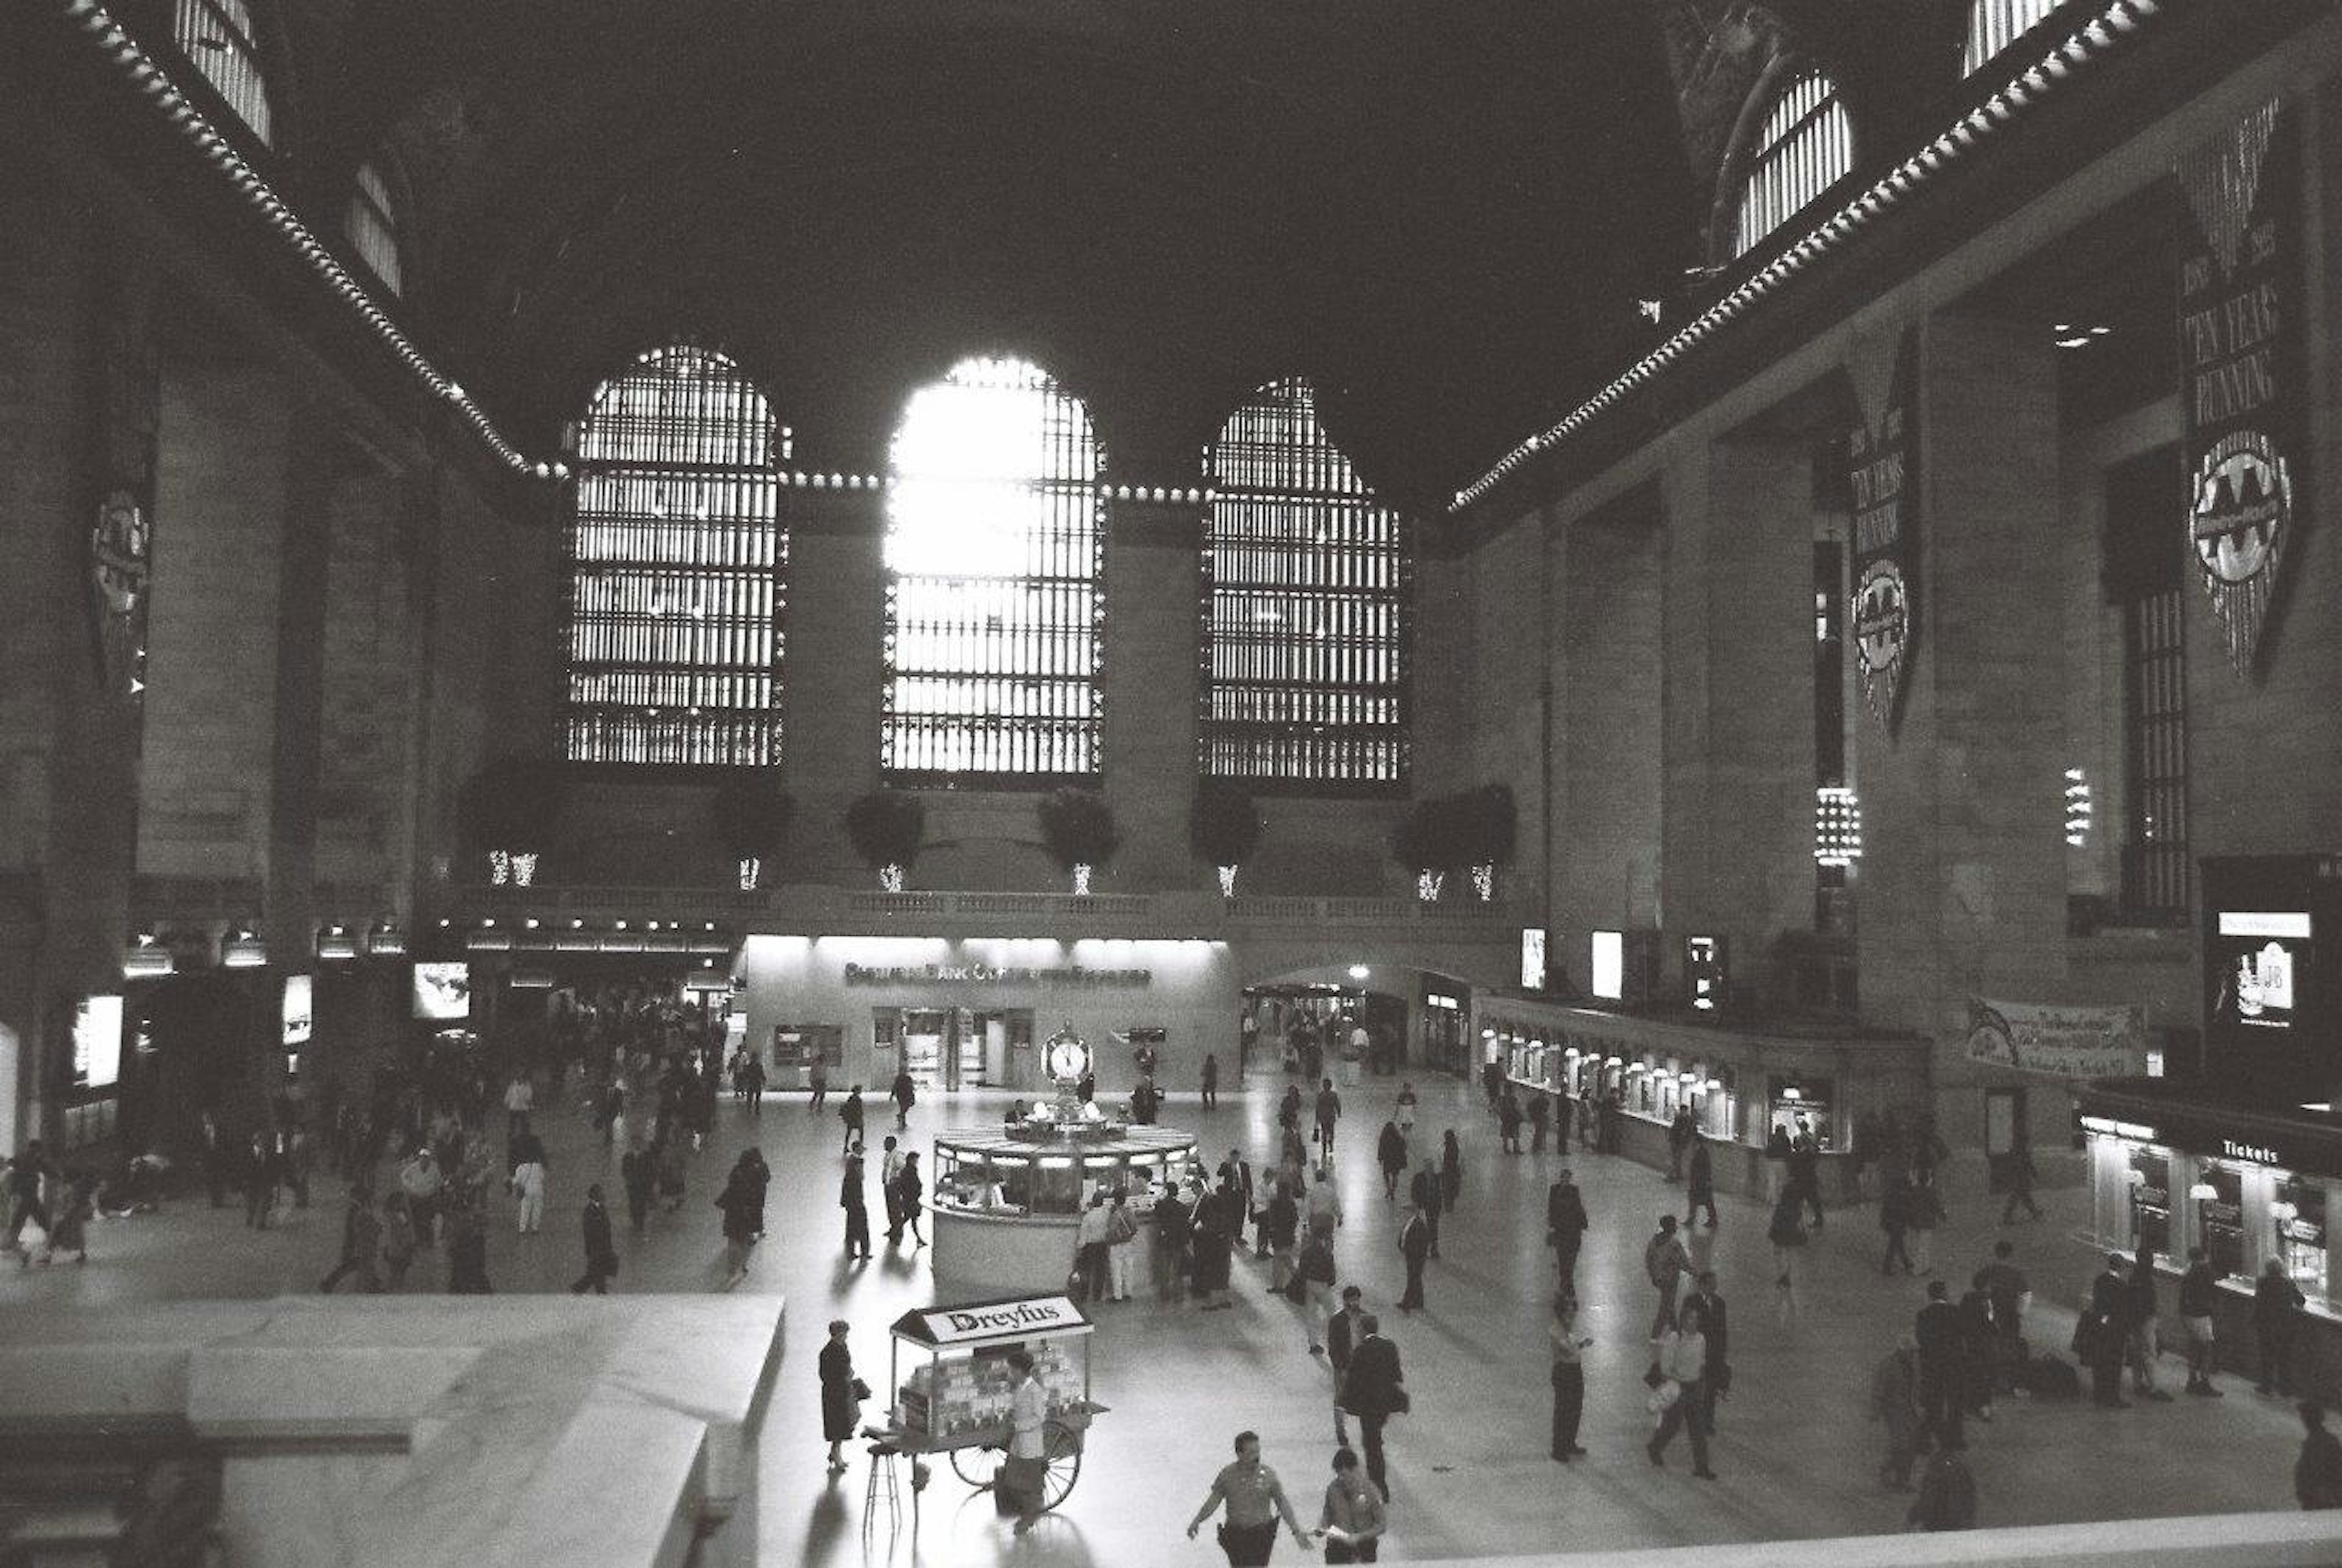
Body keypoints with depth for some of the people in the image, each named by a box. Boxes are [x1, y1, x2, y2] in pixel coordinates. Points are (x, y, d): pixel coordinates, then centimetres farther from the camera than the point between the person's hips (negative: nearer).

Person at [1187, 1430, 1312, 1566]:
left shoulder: (1269, 1475, -5)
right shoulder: (1227, 1474, -1)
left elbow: (1283, 1504, -2)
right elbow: (1214, 1501, 3)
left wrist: (1297, 1531, -9)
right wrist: (1197, 1521, -8)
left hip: (1261, 1536, -2)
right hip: (1235, 1534, 2)